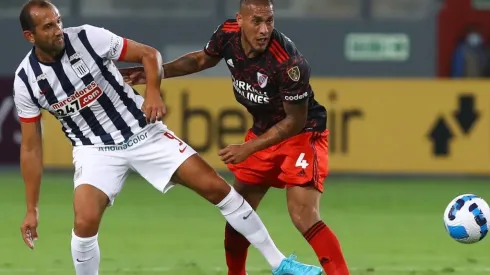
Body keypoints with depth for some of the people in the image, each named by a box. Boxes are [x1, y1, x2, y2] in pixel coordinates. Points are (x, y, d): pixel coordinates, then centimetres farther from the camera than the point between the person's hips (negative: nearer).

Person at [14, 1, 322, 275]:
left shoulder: (87, 38, -15)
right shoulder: (27, 81, -11)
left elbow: (150, 54, -4)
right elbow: (31, 148, -2)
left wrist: (153, 92, -23)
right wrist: (32, 209, -3)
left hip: (143, 132, 0)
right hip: (95, 150, 0)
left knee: (216, 187, -5)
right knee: (85, 224, -24)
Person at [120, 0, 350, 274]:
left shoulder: (289, 62, -32)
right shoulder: (228, 34, -14)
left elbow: (296, 121, -22)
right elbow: (203, 59, 11)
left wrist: (248, 149, -22)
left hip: (303, 133, -7)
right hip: (263, 129, 7)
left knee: (304, 218, -21)